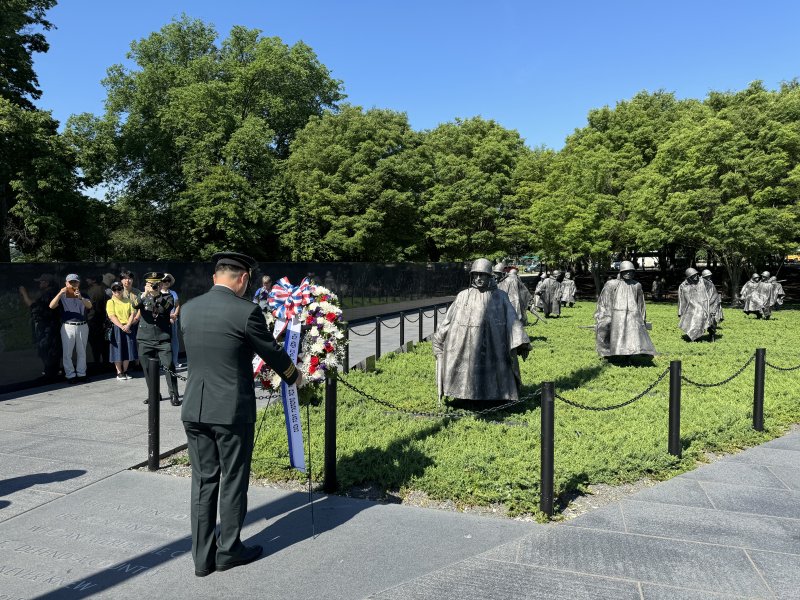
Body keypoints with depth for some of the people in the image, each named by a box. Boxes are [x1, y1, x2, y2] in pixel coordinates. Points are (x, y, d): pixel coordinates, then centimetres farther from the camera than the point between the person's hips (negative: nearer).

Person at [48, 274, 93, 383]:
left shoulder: (83, 295, 9)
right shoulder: (62, 296, 4)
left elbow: (89, 306, -12)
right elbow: (52, 306, -13)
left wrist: (81, 298, -31)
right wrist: (60, 293, -23)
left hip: (82, 327, 2)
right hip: (68, 327, -2)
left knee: (81, 352, 8)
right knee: (67, 352, -3)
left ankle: (81, 373, 16)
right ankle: (70, 375, 2)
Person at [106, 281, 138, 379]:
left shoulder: (128, 301, 11)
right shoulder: (110, 302, 0)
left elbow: (132, 313, 3)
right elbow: (112, 316, -9)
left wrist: (128, 325, -12)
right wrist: (122, 327, -18)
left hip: (128, 328, 3)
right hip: (117, 328, -3)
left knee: (128, 350, 5)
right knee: (118, 351, -1)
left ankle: (125, 371, 16)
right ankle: (119, 373, 8)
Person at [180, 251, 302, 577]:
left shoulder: (188, 309, 3)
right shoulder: (246, 311, -15)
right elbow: (272, 352, -4)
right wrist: (294, 376, 15)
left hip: (194, 409, 6)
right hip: (232, 410, -5)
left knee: (203, 481, 14)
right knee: (232, 482, 11)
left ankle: (202, 556, 24)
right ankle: (228, 550, 26)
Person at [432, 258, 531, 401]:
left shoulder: (500, 296, 2)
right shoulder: (463, 296, 4)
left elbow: (511, 319, -2)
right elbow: (450, 318, 11)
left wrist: (521, 343, -11)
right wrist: (439, 339, 16)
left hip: (492, 348, 0)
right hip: (468, 348, 1)